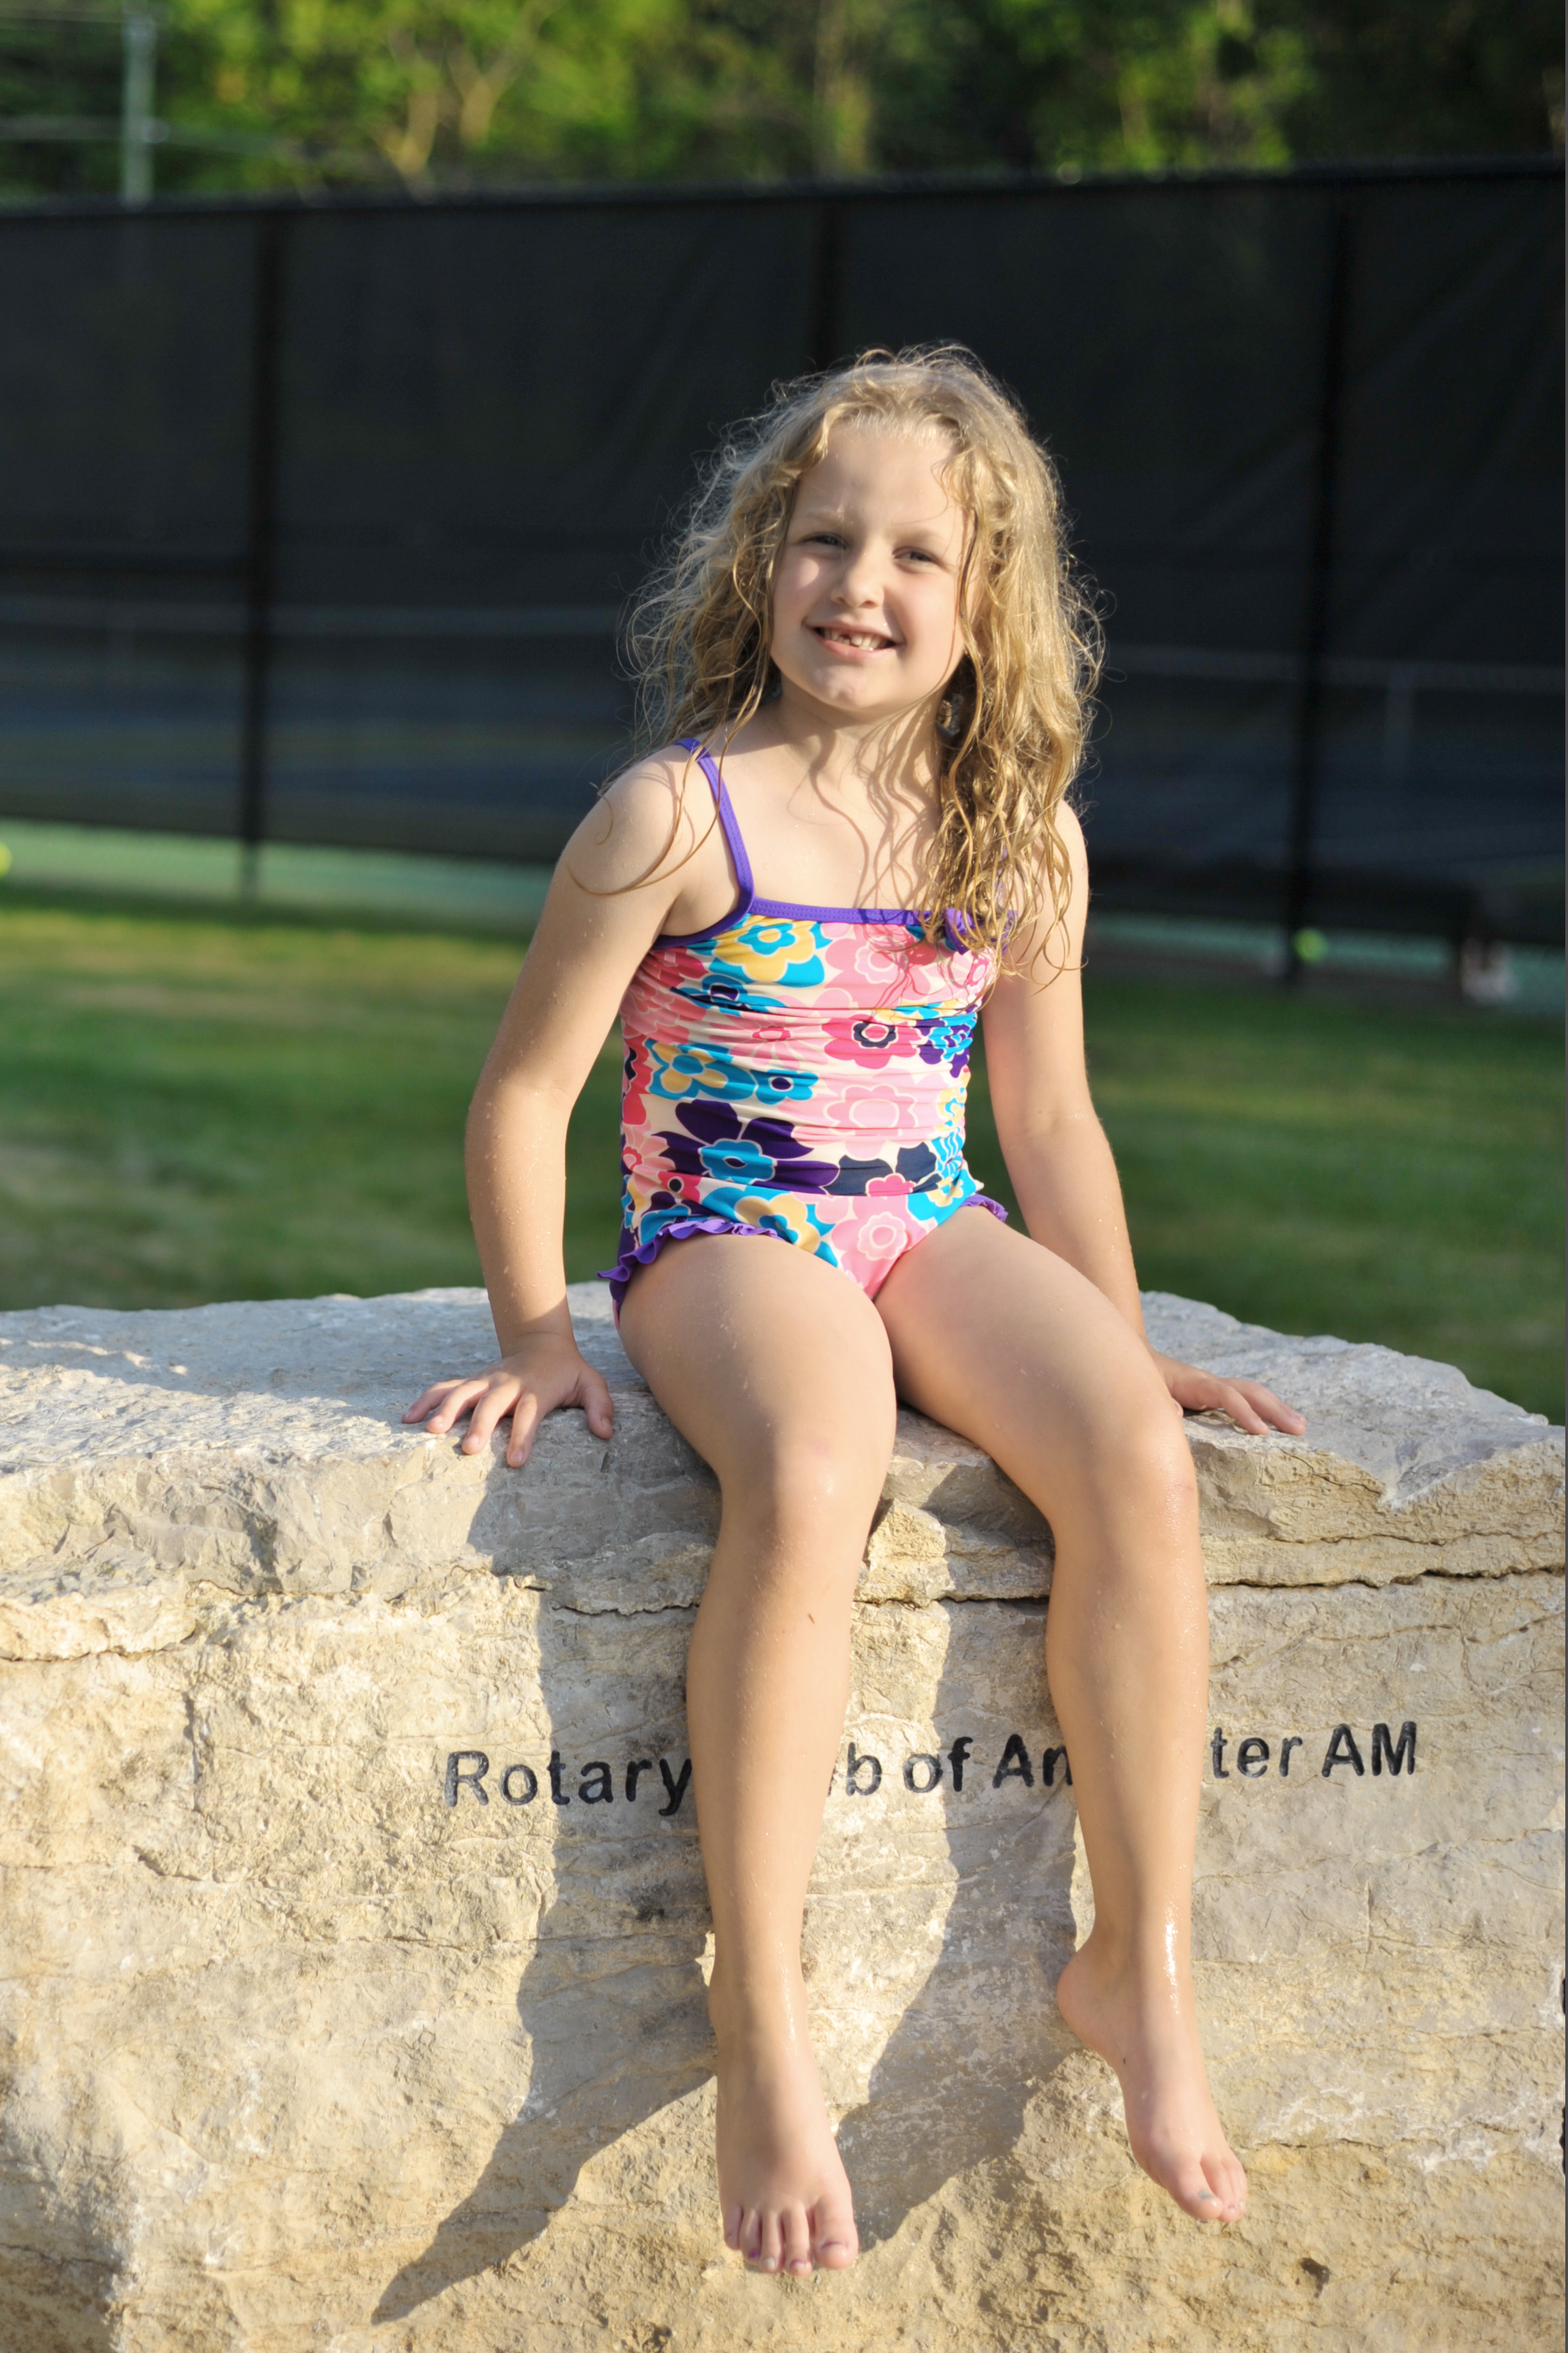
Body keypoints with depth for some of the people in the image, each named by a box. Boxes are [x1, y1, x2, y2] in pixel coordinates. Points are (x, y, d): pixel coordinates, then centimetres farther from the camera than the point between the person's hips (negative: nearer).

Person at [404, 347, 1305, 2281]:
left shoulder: (1022, 840, 6)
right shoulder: (678, 817, -7)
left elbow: (1050, 1122, 16)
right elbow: (526, 1089, -1)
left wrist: (1124, 1342, 12)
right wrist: (534, 1334, -4)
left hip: (934, 1234, 4)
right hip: (726, 1238, -4)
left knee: (1139, 1464, -26)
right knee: (809, 1485, -37)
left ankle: (1140, 1965, -14)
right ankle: (762, 2015, -29)